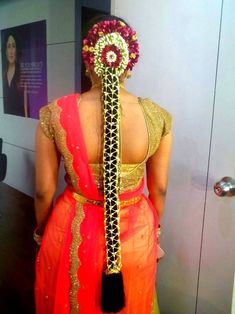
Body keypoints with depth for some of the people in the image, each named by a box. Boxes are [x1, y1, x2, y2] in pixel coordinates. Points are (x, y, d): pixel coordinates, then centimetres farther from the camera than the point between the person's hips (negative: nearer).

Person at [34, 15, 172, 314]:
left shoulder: (55, 114, -17)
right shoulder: (158, 117, -14)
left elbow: (44, 191, -8)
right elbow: (159, 189, -3)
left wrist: (41, 231, 11)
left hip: (73, 231, 0)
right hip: (136, 234, 1)